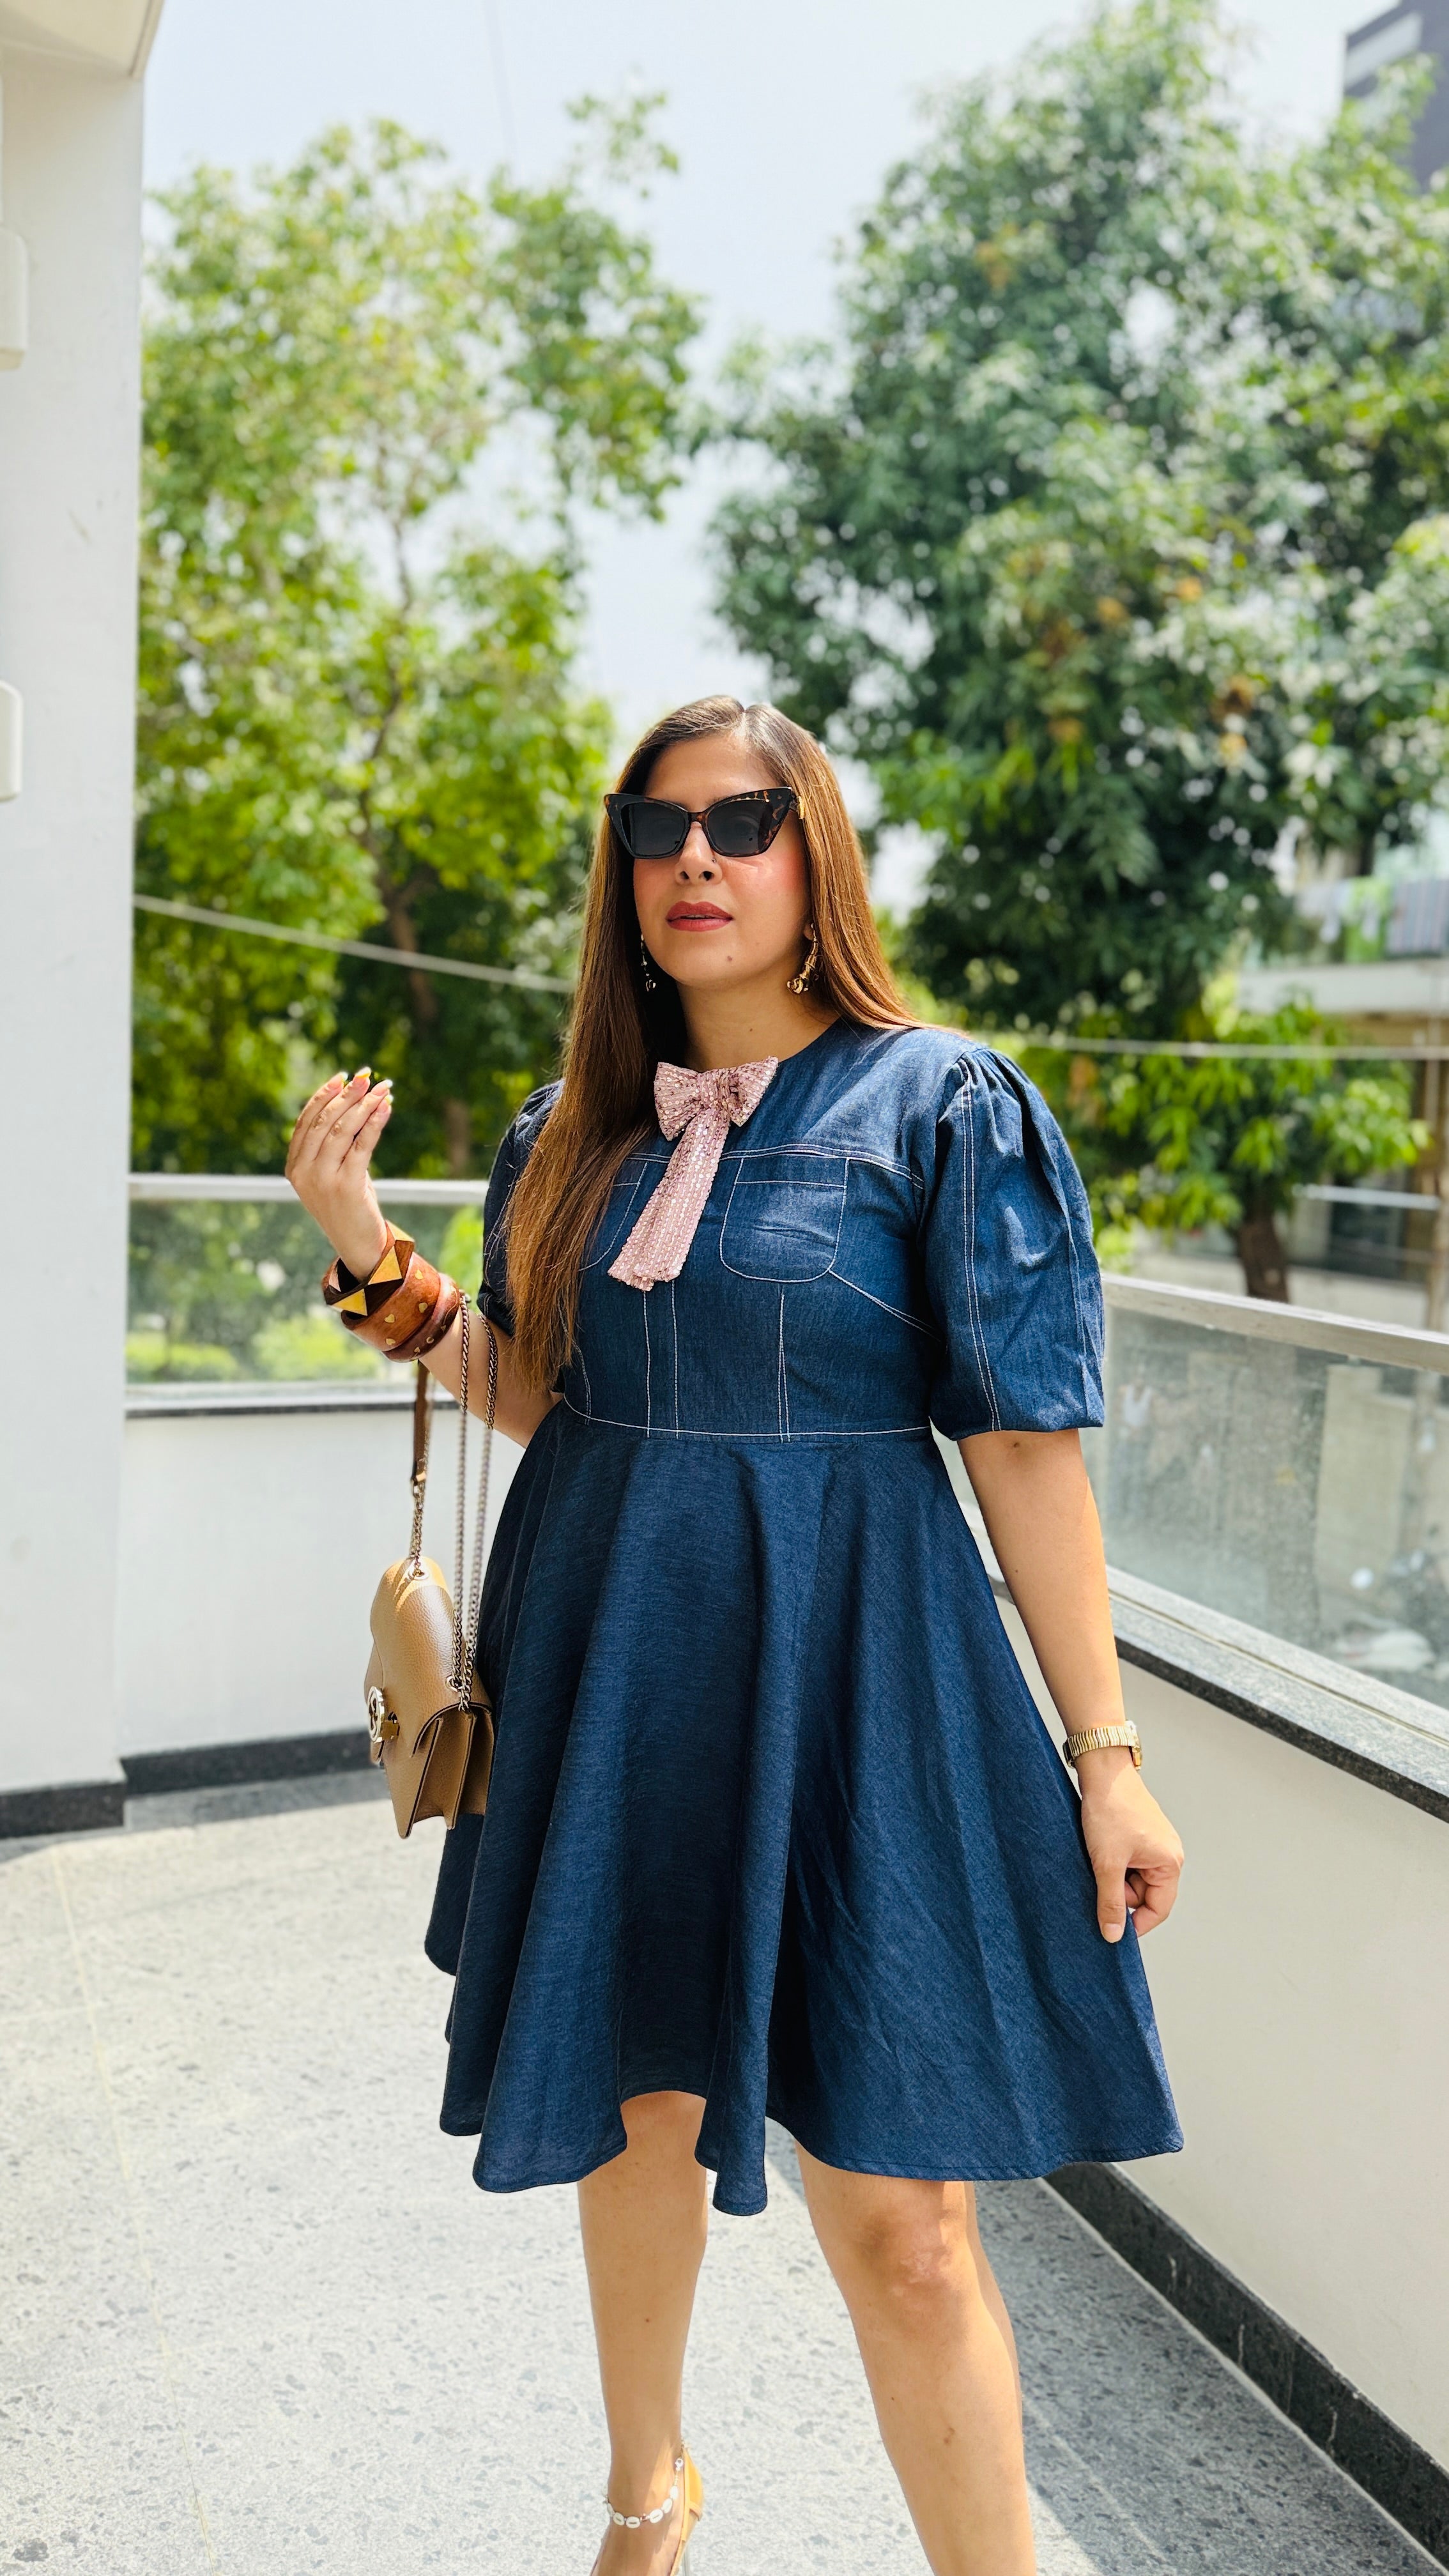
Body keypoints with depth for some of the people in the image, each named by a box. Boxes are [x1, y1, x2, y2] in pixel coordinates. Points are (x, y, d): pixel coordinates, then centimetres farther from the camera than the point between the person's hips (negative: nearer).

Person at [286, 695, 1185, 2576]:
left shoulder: (942, 1108, -7)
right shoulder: (576, 1129, 7)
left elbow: (1027, 1446, -8)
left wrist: (1106, 1753, -8)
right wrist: (370, 1254, 2)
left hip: (837, 1676, -4)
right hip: (610, 1669, 5)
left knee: (900, 2220, -2)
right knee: (632, 2118, 21)